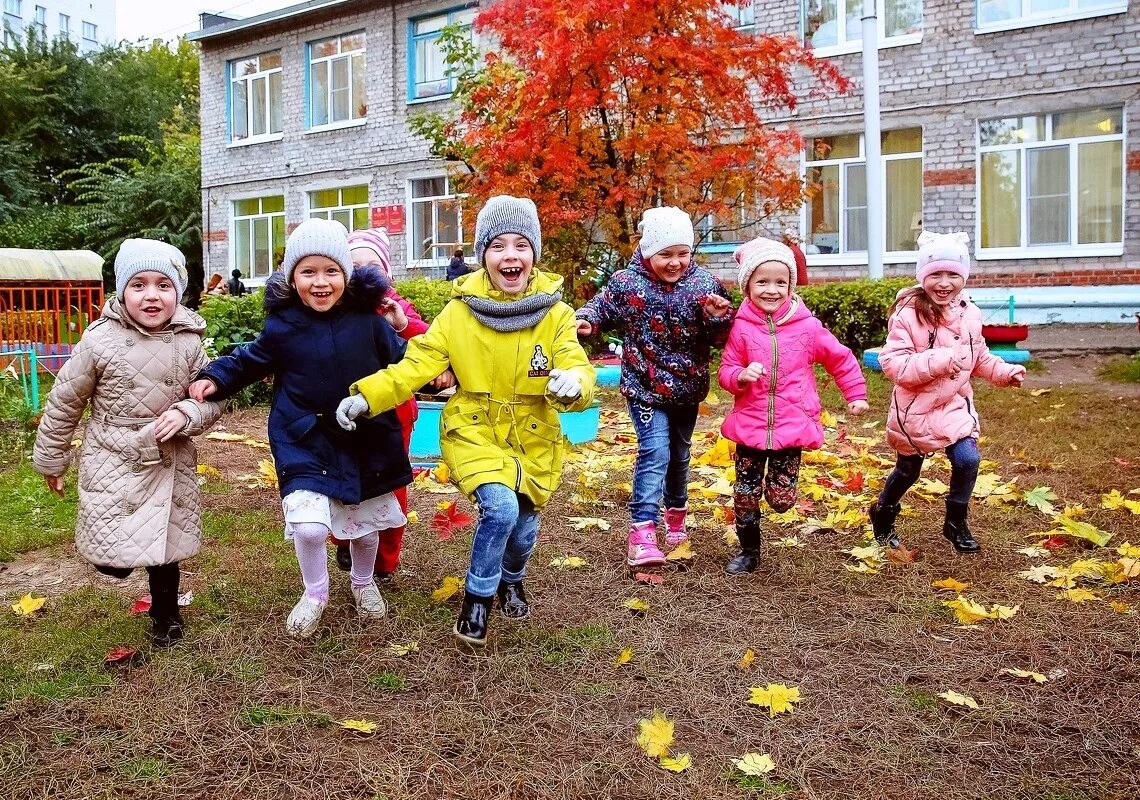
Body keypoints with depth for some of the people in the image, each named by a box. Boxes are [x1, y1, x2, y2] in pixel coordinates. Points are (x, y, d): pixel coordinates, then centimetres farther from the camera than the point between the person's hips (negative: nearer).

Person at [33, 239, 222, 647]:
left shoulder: (188, 343, -6)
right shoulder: (100, 341, -12)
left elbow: (212, 400, 2)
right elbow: (64, 403, -1)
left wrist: (185, 414, -20)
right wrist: (50, 458, 8)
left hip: (169, 464, 2)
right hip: (112, 464, -2)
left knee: (165, 549, 14)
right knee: (114, 560, -5)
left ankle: (165, 613, 36)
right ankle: (119, 557, 29)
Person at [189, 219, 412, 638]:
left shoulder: (368, 320, -6)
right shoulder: (282, 327, -8)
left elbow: (402, 358, 7)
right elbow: (248, 361, 9)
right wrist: (215, 378, -4)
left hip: (366, 441, 2)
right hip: (305, 443, -2)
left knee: (366, 524, 17)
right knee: (308, 525, -15)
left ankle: (363, 582, 48)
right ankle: (315, 592, 16)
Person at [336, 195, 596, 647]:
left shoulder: (555, 314, -9)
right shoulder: (460, 313, -10)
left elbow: (578, 370, -19)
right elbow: (415, 366, -13)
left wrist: (574, 383, -44)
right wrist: (365, 397, -28)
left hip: (533, 439, 2)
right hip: (475, 432, -2)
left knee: (522, 526, 13)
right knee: (500, 508, -24)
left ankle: (511, 580, 50)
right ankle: (477, 598, 3)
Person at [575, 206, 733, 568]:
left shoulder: (705, 284, -8)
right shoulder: (626, 282, -12)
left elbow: (720, 339, -3)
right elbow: (603, 307, 4)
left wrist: (717, 317, -24)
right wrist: (586, 320, -17)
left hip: (687, 387, 3)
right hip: (645, 386, -3)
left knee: (679, 453, 20)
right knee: (655, 451, -17)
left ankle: (676, 512, 45)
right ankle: (642, 532, -14)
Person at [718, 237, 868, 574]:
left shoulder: (807, 326, -1)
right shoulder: (741, 327, -3)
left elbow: (840, 359, 11)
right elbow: (725, 371, 1)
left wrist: (856, 394, 13)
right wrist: (741, 375, -21)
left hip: (792, 427, 0)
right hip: (750, 426, 1)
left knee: (781, 499, -2)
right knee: (745, 495, 5)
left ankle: (777, 476, 33)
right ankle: (749, 551, 26)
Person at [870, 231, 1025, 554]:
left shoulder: (970, 314, -1)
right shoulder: (908, 314, -21)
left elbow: (979, 358, 14)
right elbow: (893, 363, -27)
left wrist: (1005, 372, -2)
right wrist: (938, 360, -34)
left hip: (954, 403, 4)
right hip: (915, 407, -4)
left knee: (968, 459, -9)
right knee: (908, 469, 13)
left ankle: (956, 523, 16)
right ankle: (882, 513, 43)